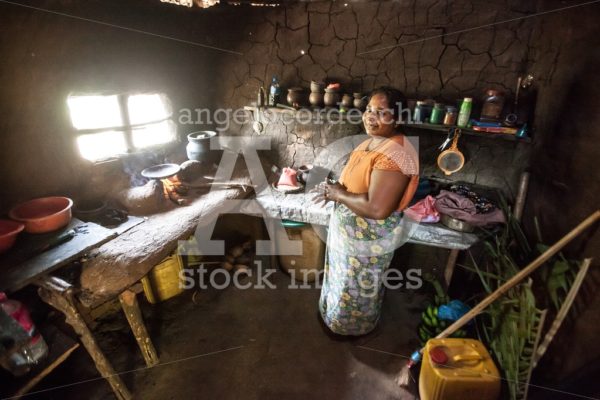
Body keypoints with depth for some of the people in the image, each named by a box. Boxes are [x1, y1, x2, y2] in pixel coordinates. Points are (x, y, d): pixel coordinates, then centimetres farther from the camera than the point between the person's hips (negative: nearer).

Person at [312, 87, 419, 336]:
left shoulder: (394, 154, -30)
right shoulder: (373, 140, 2)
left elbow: (377, 208, -37)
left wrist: (338, 194, -23)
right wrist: (336, 189, -6)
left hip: (369, 238, -9)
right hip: (350, 229, 9)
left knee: (358, 288, 17)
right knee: (345, 280, 30)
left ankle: (354, 326, 45)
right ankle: (336, 311, 56)